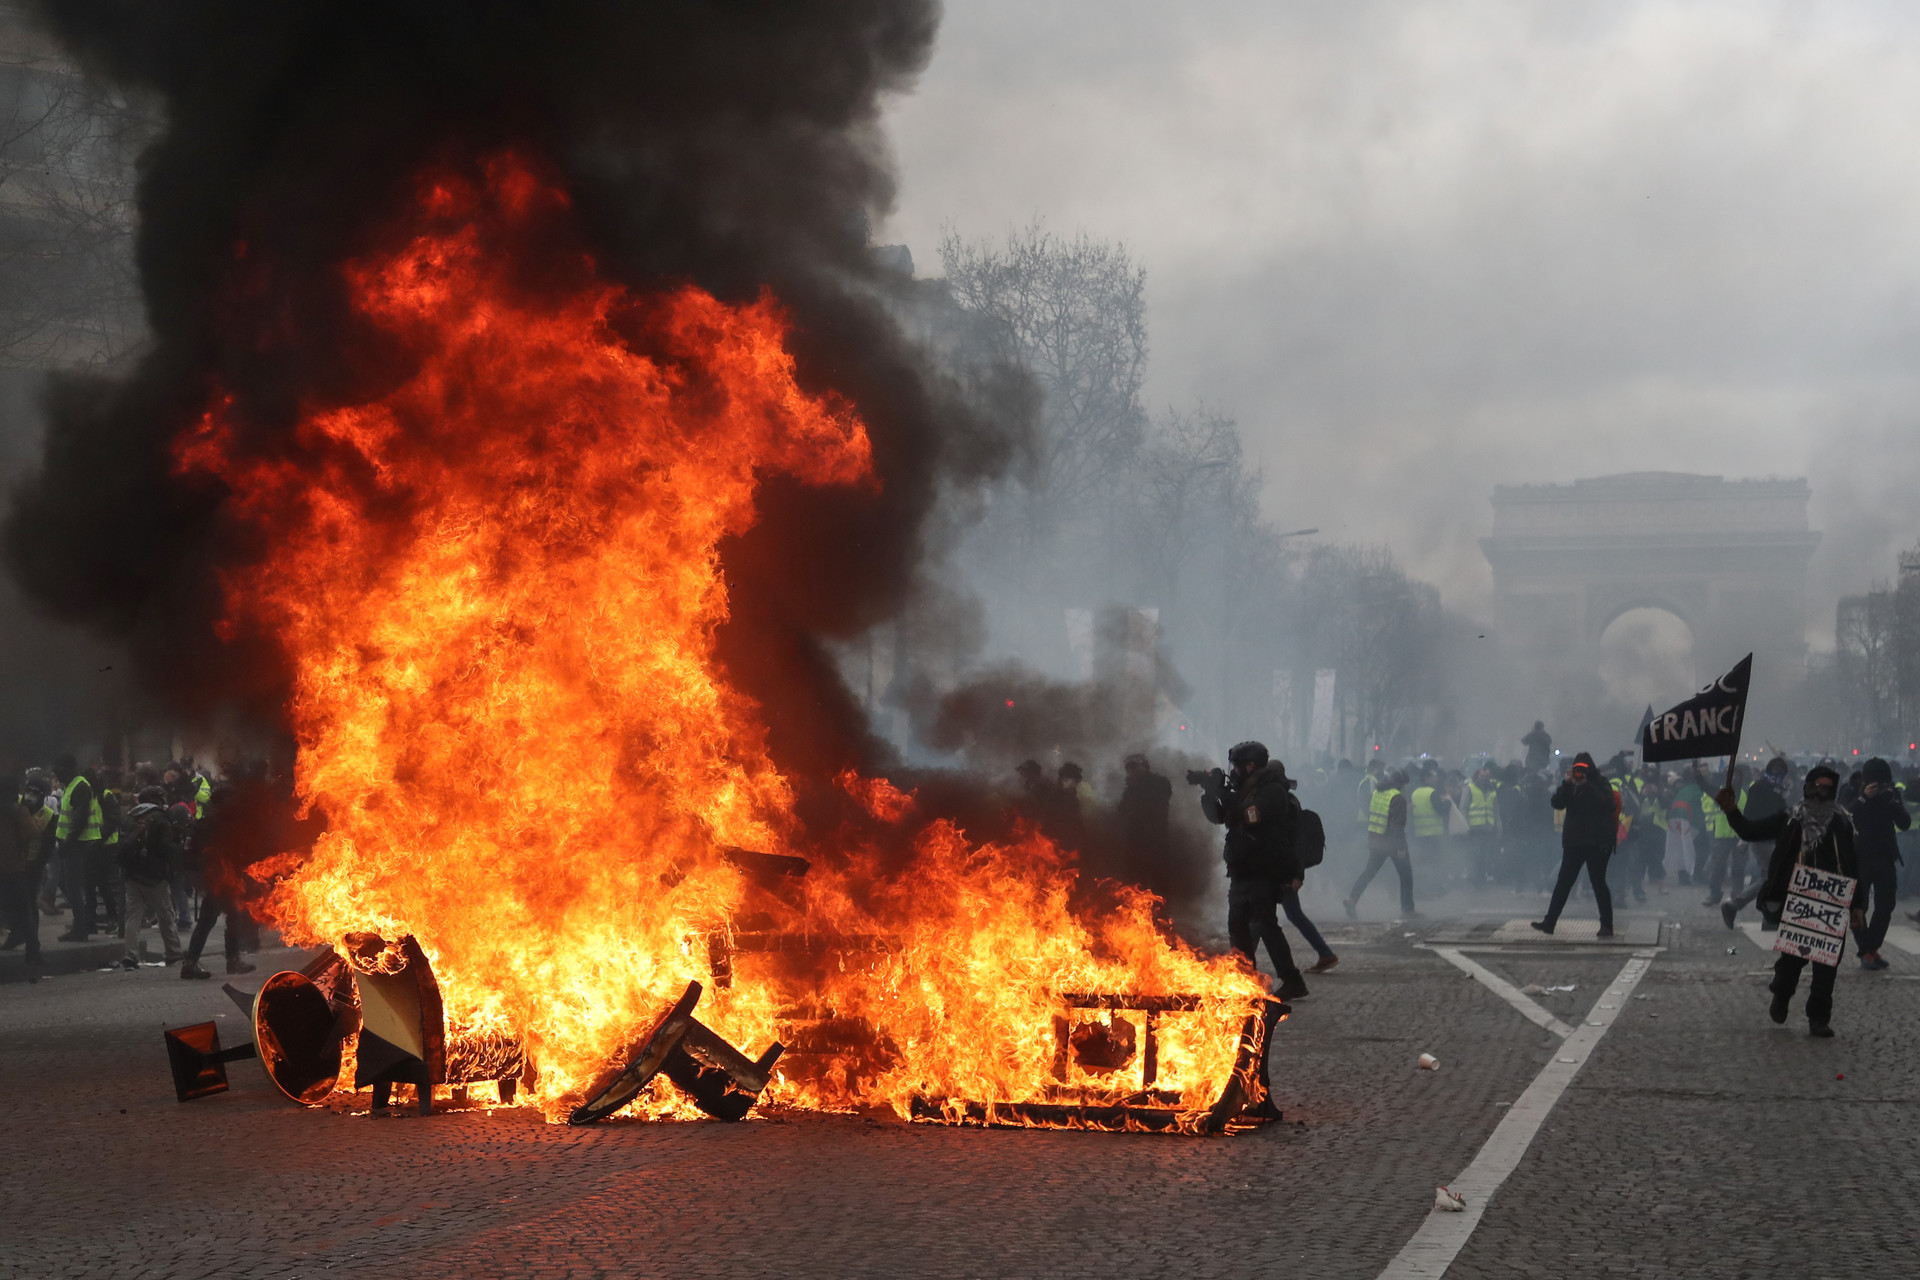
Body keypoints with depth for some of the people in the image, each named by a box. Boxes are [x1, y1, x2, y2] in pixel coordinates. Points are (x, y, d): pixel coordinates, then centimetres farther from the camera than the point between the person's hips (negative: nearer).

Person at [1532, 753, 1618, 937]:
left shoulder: (1600, 785, -3)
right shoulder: (1571, 786, 9)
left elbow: (1607, 804, -19)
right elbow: (1557, 803, -3)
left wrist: (1586, 786, -20)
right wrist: (1567, 783, -15)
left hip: (1597, 843, -5)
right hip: (1573, 842, 5)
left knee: (1598, 882, -3)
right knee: (1563, 882, 5)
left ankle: (1607, 925, 4)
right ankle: (1550, 921, 8)